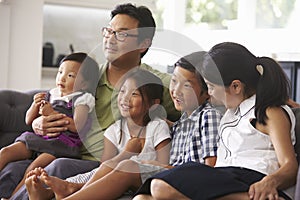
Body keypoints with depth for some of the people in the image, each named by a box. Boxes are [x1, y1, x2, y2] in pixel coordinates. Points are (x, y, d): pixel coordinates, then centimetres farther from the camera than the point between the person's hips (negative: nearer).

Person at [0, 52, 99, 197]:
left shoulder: (81, 99, 0)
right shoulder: (50, 95, 18)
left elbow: (77, 126, -17)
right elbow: (28, 120, 22)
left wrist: (52, 113, -14)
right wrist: (35, 105, 1)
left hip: (61, 144, -7)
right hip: (38, 137, 7)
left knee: (34, 167, -31)